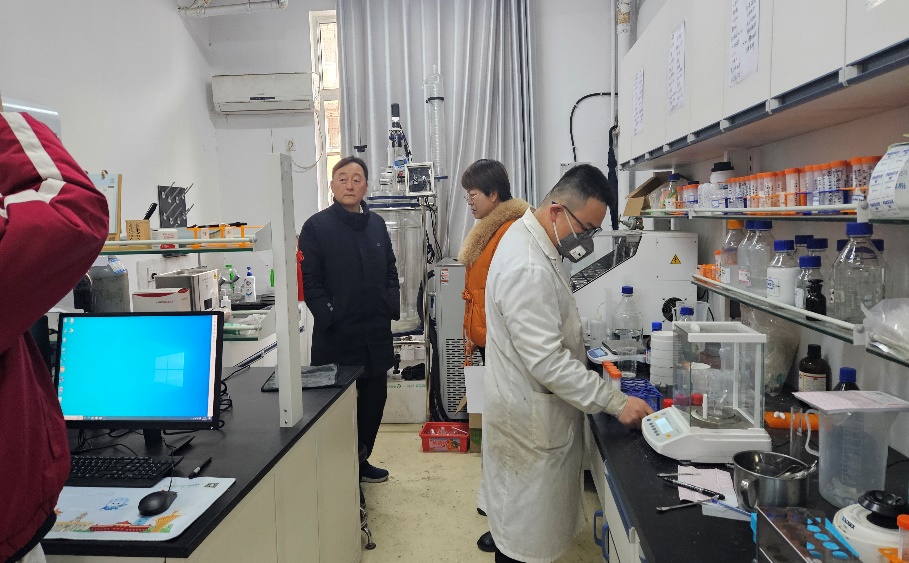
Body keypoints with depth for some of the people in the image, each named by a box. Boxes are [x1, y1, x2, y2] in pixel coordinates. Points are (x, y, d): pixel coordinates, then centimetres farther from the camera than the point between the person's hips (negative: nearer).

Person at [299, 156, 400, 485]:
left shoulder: (376, 224, 11)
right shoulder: (317, 227, -5)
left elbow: (390, 271, 16)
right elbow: (310, 281, -8)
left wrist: (392, 307, 4)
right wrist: (329, 316, -14)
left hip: (376, 333, 6)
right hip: (337, 335, -6)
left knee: (374, 398, 15)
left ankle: (361, 461, 34)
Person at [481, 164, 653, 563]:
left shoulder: (530, 239, 6)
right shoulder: (528, 268, -28)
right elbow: (547, 361, -29)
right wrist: (615, 402, -24)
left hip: (535, 412, 10)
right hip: (531, 422, -10)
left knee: (524, 525, 25)